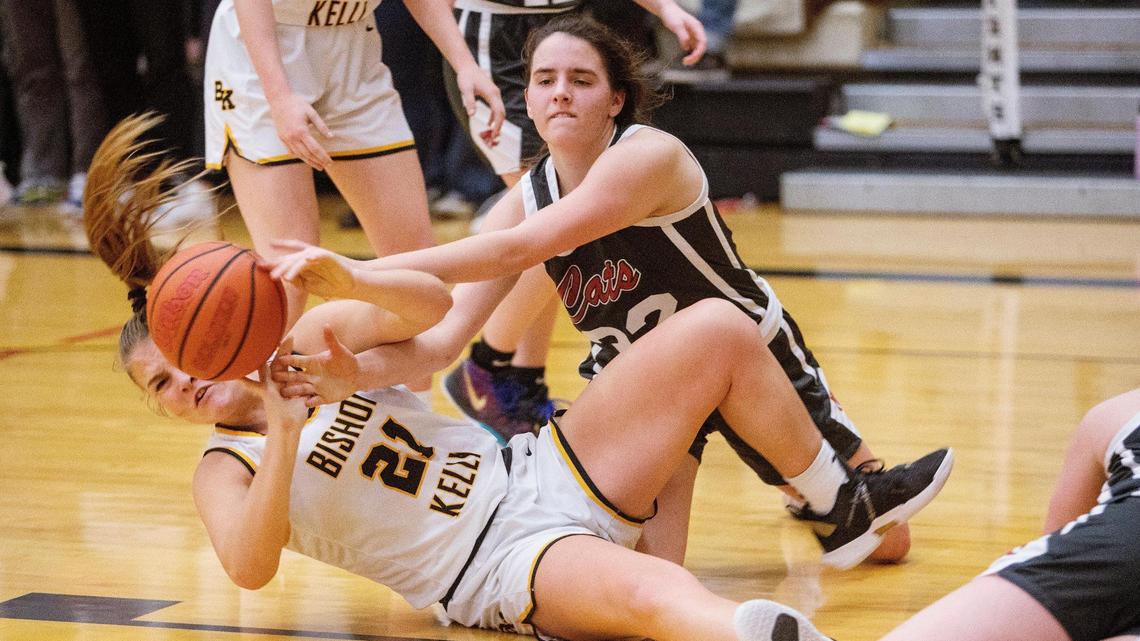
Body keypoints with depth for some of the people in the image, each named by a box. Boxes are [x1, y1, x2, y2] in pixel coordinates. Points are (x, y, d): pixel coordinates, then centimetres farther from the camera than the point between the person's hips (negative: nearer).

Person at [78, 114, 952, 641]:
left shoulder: (309, 342, 13)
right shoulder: (225, 470, 2)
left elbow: (432, 304, -2)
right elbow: (250, 569, -19)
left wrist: (342, 282, -22)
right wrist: (284, 439, -29)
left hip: (540, 476, 6)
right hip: (498, 568, -6)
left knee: (717, 330, -4)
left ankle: (849, 504, 10)